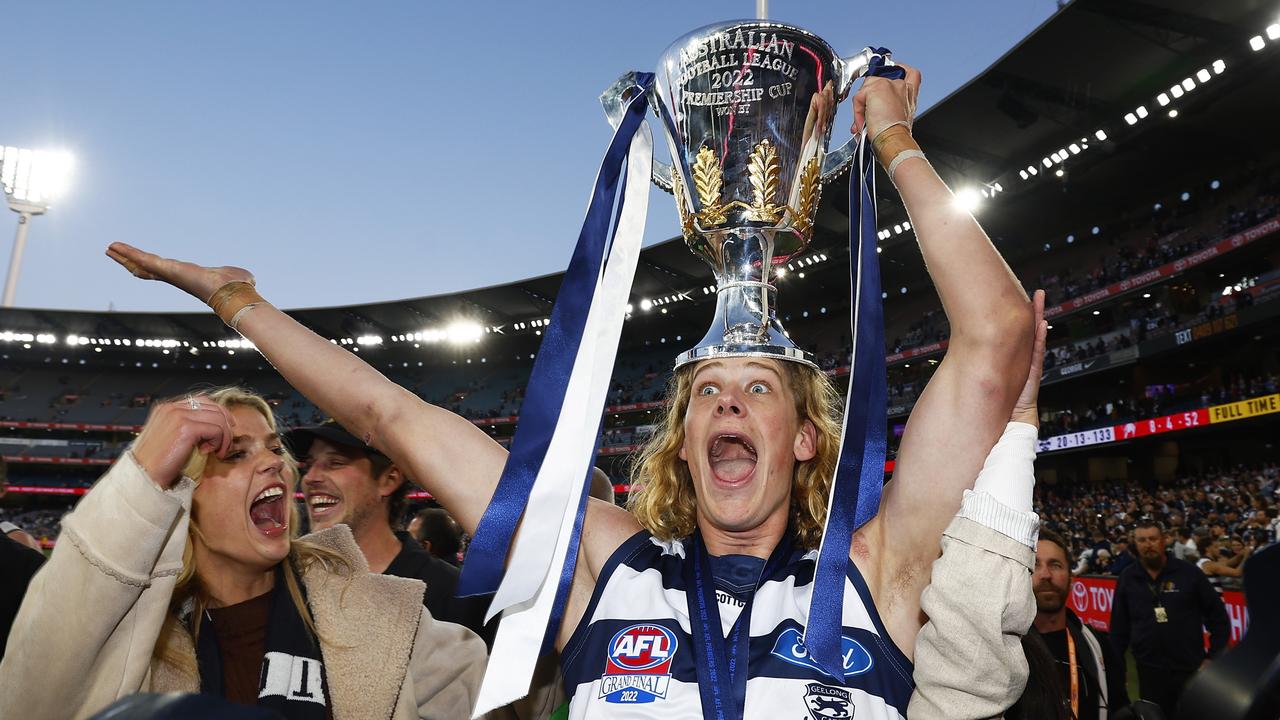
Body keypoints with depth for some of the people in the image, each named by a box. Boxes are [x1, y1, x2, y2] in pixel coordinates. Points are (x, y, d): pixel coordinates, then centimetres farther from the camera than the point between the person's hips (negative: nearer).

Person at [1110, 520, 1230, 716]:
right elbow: (1119, 627, 6)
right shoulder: (1127, 579, 0)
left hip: (1190, 668, -1)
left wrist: (1213, 657, -1)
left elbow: (1218, 616, 3)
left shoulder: (1189, 573, -4)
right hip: (1149, 670, 1)